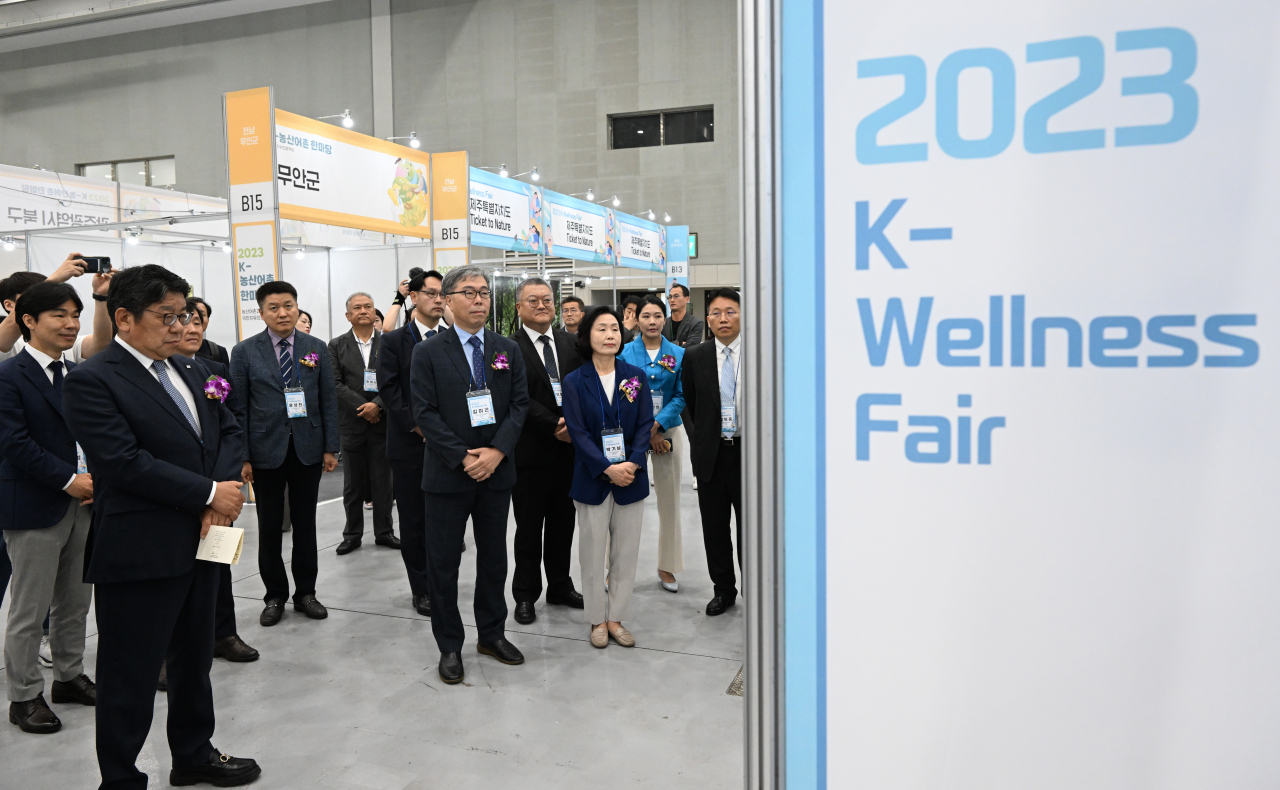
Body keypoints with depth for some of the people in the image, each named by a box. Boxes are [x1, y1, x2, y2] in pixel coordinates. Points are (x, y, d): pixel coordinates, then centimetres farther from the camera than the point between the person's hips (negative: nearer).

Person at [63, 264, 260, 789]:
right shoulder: (91, 381, -13)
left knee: (194, 661, 22)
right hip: (139, 554, -8)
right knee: (131, 678, 7)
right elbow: (125, 463, -22)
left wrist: (223, 493, -9)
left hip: (199, 543, 8)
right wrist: (211, 493, -19)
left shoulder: (187, 371, 11)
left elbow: (229, 432, 9)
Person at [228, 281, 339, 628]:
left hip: (308, 449, 1)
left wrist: (331, 447, -1)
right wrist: (242, 456, -7)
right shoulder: (244, 351, 0)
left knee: (305, 524, 9)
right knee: (269, 528, 7)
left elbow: (329, 401, 4)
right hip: (266, 451, -1)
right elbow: (238, 407, -2)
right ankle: (275, 596, 20)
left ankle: (305, 593, 22)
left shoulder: (317, 349, 4)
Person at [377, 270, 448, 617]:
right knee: (414, 521, 5)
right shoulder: (394, 341, 2)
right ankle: (422, 590, 16)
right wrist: (420, 426, -12)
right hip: (410, 445, -1)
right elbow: (389, 391, -6)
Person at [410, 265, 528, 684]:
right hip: (448, 474, -3)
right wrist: (463, 458, -16)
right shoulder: (428, 352, -3)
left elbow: (519, 405, 2)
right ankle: (449, 646, 19)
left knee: (494, 557, 13)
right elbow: (425, 413, -9)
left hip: (497, 471, 3)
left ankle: (492, 634, 29)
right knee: (443, 562, 5)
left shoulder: (508, 350, 7)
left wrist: (497, 451, -13)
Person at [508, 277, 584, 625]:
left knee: (563, 524, 15)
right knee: (529, 528, 8)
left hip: (569, 448, 5)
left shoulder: (571, 343, 8)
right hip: (531, 451, -4)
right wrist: (556, 426, -18)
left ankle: (560, 587, 31)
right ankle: (526, 595, 22)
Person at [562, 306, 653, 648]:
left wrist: (632, 463, -14)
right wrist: (607, 468, -18)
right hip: (592, 479, -2)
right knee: (593, 552, 6)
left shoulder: (636, 376, 4)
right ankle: (597, 619, 20)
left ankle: (616, 617, 22)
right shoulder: (574, 381, -2)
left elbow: (645, 425, 1)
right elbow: (578, 431, -8)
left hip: (631, 476, 2)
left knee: (626, 552, 8)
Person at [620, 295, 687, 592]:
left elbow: (681, 397, -1)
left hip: (668, 431, 2)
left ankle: (666, 567, 20)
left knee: (669, 500, 6)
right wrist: (643, 431, -12)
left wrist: (658, 426, -14)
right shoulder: (625, 353, 0)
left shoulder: (678, 354, 3)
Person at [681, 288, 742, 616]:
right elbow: (689, 403, 10)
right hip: (711, 454, 2)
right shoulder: (695, 357, 2)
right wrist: (704, 437, 5)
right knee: (714, 528, 11)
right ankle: (723, 589, 26)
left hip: (749, 452, -2)